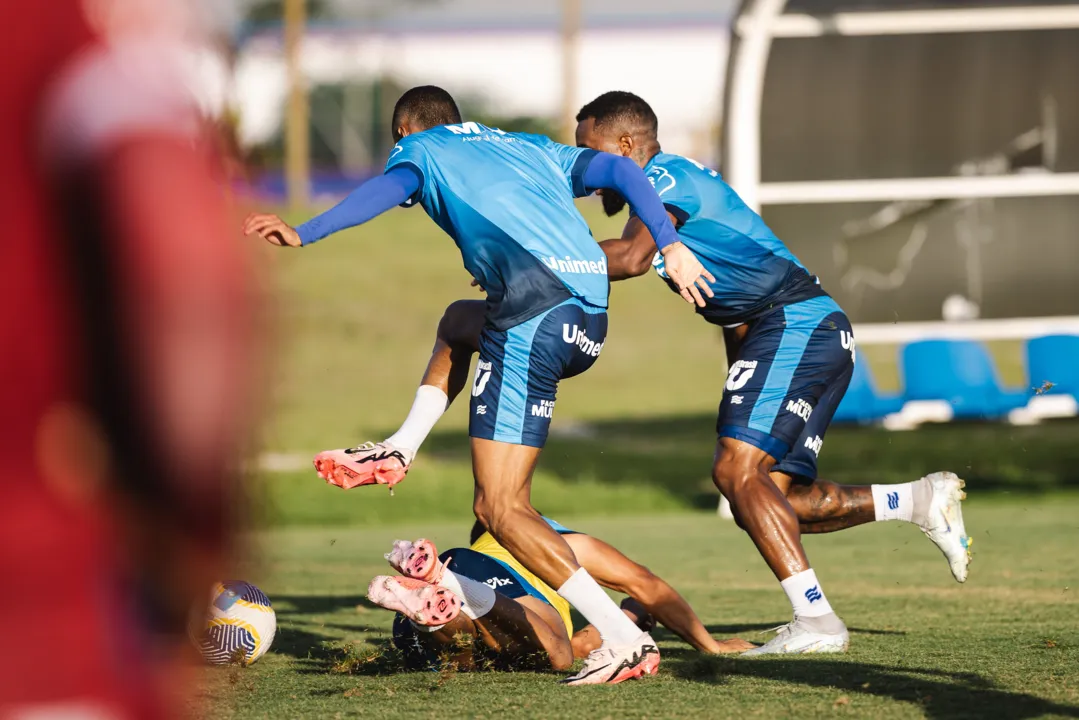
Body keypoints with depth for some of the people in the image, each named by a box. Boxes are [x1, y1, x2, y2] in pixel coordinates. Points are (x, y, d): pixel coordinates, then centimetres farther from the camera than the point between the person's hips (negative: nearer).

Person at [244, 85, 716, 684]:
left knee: (499, 510, -6)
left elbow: (388, 189, -4)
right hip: (591, 320, 7)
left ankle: (623, 640, -15)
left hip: (534, 312, -7)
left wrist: (304, 234, -12)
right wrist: (670, 245, 12)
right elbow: (618, 170, 19)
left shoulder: (420, 149, 17)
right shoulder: (533, 149, 32)